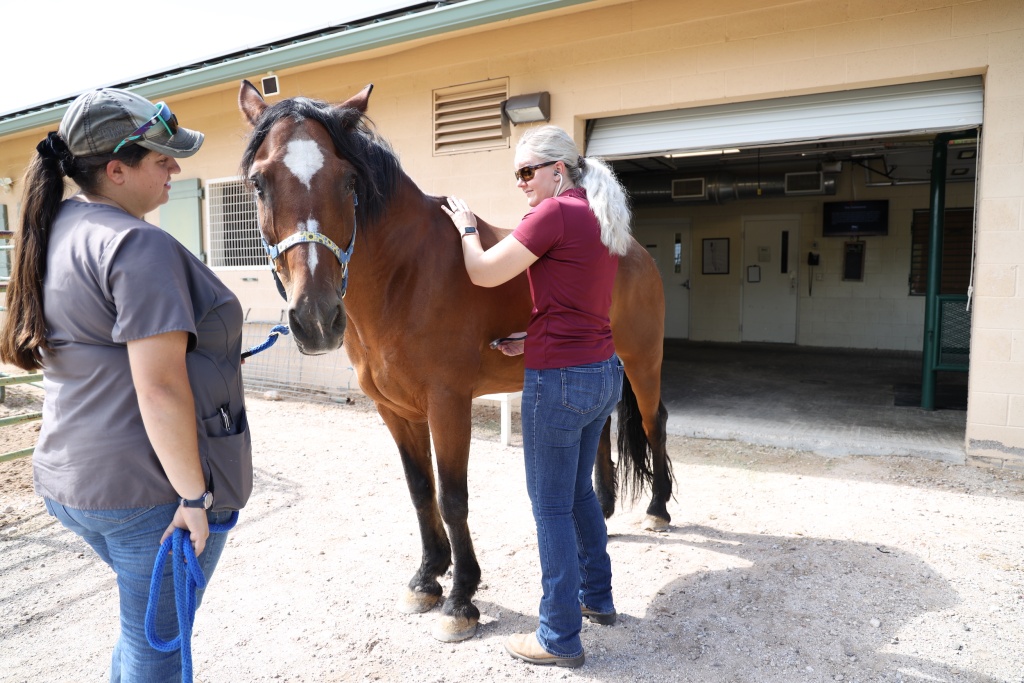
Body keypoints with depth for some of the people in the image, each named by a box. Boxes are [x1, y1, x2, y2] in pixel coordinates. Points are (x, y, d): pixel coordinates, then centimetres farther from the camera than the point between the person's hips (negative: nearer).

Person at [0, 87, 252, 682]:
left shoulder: (57, 231, 9)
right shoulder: (139, 245, -21)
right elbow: (160, 390, -26)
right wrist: (195, 496, -20)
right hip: (149, 486, -9)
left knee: (143, 623, 28)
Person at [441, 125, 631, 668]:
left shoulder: (555, 213, -15)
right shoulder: (603, 219, 13)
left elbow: (484, 273, -12)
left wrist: (467, 226, 5)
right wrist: (534, 340, 11)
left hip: (560, 380, -9)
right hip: (604, 372, 9)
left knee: (551, 507, 4)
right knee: (579, 492, 24)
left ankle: (560, 638, 19)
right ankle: (597, 598, 40)